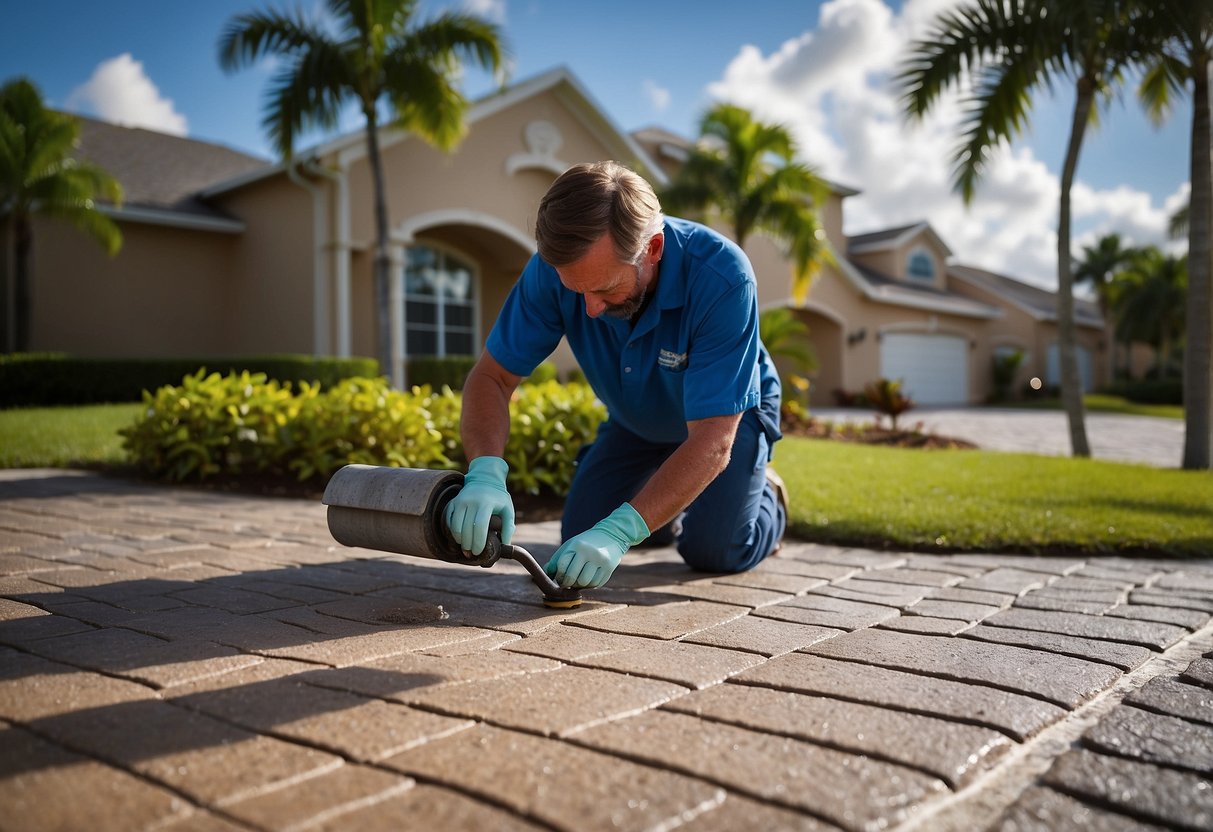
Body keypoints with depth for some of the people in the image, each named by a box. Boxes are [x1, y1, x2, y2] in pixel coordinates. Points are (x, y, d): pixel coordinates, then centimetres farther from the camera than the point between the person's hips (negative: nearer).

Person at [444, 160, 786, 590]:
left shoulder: (722, 276, -40)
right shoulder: (554, 267, -30)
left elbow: (712, 441, -41)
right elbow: (492, 377, -24)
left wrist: (620, 531, -50)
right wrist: (486, 472, -43)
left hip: (728, 414, -3)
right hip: (635, 420, 4)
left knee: (713, 550, -17)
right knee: (580, 534, -5)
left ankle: (764, 492, 18)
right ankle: (671, 500, 27)